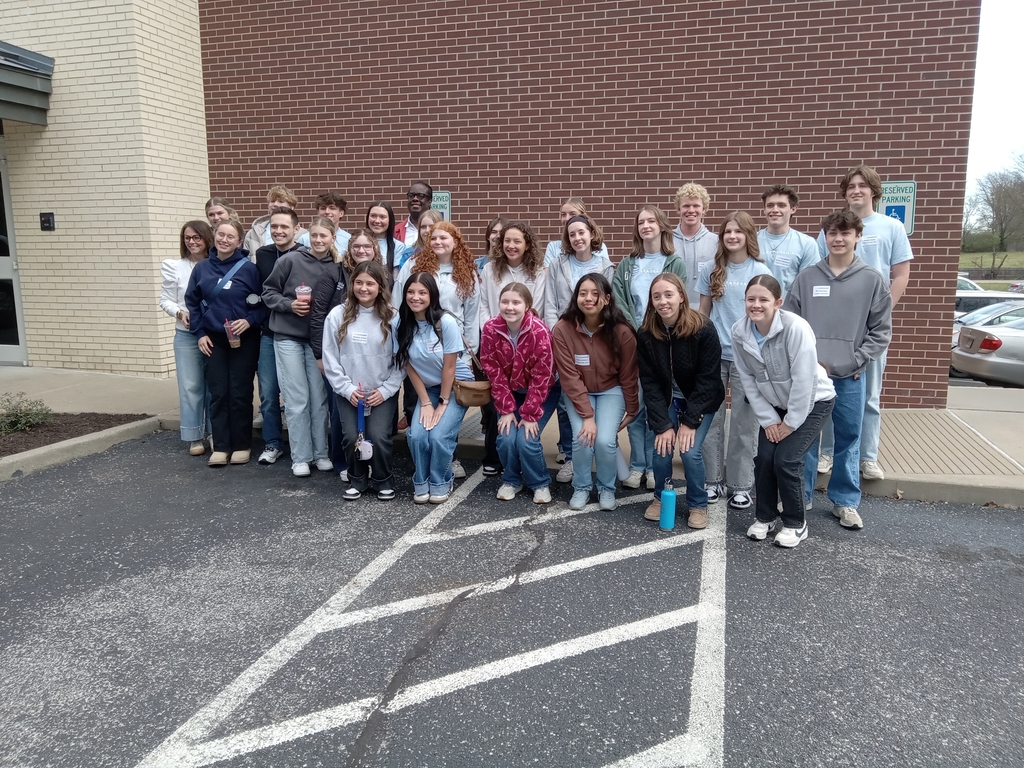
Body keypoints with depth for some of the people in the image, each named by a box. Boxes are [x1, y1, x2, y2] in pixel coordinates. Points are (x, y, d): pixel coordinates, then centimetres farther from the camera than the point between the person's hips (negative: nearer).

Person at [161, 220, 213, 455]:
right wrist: (179, 313, -14)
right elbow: (166, 300, 4)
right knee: (190, 386, 4)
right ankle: (195, 437, 14)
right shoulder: (175, 267, 0)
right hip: (186, 335, 0)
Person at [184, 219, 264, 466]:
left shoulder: (249, 268, -8)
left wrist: (249, 321, -18)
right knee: (218, 393, 3)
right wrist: (199, 333, 2)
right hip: (213, 340, 3)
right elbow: (192, 302, 9)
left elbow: (263, 302, -4)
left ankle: (242, 446, 13)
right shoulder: (202, 268, 2)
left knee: (240, 393, 2)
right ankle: (220, 447, 10)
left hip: (244, 341, -3)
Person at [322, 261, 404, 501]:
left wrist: (386, 390, -10)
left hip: (383, 392, -1)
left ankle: (384, 480, 16)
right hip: (348, 392, 1)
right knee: (352, 437, -10)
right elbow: (330, 358, -1)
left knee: (379, 437, -13)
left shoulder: (392, 317, -5)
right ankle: (358, 479, 19)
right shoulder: (338, 315, -2)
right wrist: (347, 388, -7)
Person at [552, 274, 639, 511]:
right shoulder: (563, 329, -21)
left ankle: (607, 488, 10)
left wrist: (632, 411, 2)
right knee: (582, 438, -21)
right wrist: (587, 415, -24)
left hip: (611, 390, 0)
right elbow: (569, 376, -19)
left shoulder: (621, 331, -21)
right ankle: (581, 487, 8)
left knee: (605, 440, -20)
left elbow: (628, 375, -8)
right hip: (577, 393, 0)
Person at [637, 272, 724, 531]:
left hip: (701, 401, -2)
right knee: (661, 449, -12)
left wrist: (690, 421, -21)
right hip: (667, 399, 2)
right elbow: (649, 382, -13)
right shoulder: (645, 334, -15)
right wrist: (662, 424, -19)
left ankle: (698, 505, 9)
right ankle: (661, 497, 17)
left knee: (690, 451, -16)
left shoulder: (704, 330, -24)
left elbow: (708, 379, -19)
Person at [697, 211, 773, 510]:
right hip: (713, 354, 2)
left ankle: (740, 485, 16)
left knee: (743, 423, 4)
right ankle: (713, 480, 20)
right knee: (711, 419, 6)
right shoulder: (710, 269, 4)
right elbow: (703, 312, 10)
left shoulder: (760, 271, -2)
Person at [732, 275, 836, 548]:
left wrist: (790, 423, -18)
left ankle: (796, 524, 9)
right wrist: (768, 419, -7)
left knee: (786, 460, -13)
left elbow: (803, 381, -26)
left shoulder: (796, 328, -30)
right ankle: (764, 517, 19)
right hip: (773, 404, 4)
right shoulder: (739, 331, -14)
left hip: (812, 401, -4)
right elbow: (747, 379, -7)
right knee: (764, 459, -5)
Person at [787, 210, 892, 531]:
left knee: (849, 438, 9)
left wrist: (857, 361, -7)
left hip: (850, 377, 0)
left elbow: (881, 330, 2)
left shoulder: (873, 280, 2)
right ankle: (799, 497, 19)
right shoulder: (806, 278, 3)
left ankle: (846, 501, 22)